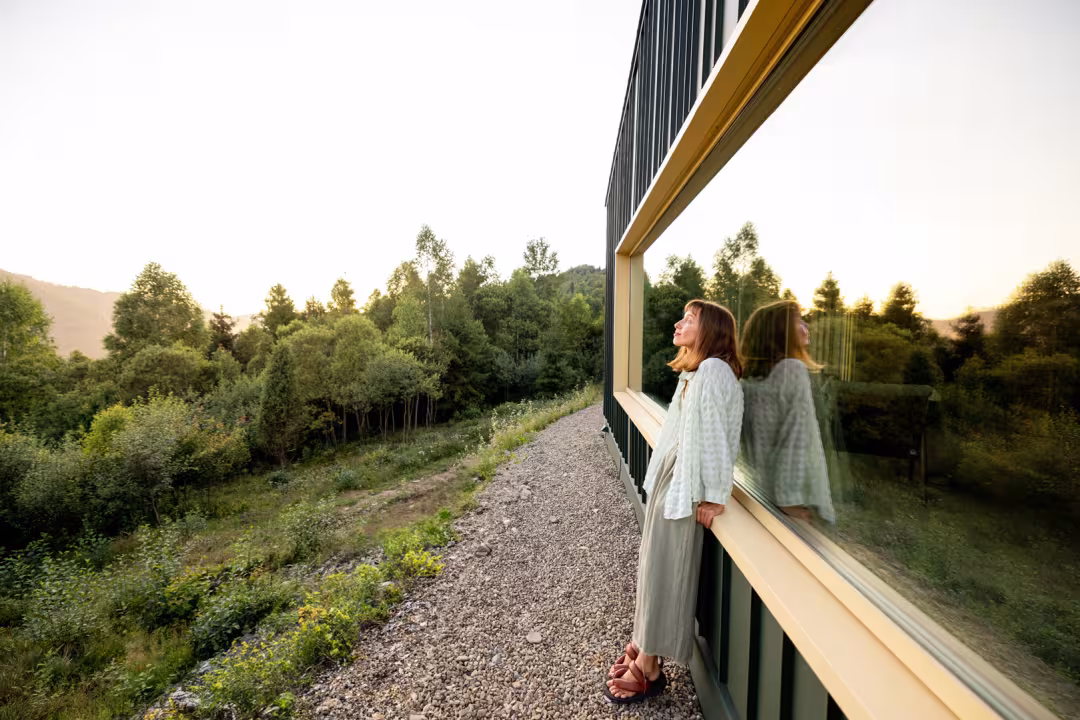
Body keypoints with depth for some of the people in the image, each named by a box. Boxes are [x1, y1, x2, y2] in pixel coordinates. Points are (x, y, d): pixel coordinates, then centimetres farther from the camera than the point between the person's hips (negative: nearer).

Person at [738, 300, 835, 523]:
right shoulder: (793, 369, -15)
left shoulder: (747, 376, 4)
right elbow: (797, 441, -20)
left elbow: (747, 442, 8)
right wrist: (791, 498, -20)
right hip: (784, 493, -7)